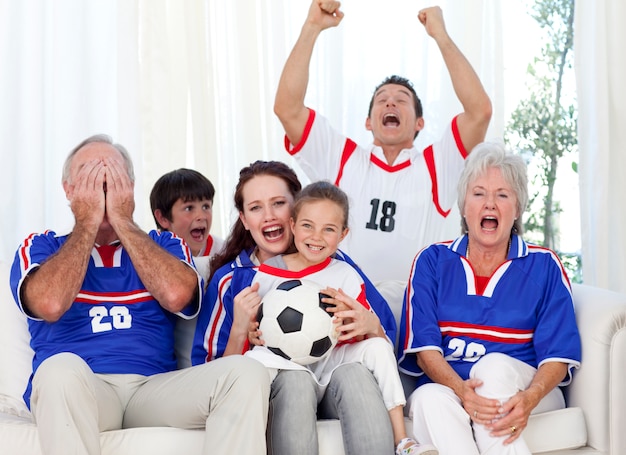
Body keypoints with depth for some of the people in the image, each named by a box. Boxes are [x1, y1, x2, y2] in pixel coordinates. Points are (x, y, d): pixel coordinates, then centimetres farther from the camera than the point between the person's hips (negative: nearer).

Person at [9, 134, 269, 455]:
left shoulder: (165, 245, 19)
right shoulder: (42, 247, 14)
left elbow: (176, 296, -6)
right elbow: (50, 304, -10)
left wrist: (122, 221, 0)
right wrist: (87, 223, 0)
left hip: (154, 388, 2)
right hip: (79, 390, -2)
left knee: (245, 372, -23)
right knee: (62, 369, -37)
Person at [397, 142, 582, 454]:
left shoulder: (544, 266, 9)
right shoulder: (432, 261, 10)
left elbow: (558, 354, 0)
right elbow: (424, 347, -1)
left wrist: (529, 398, -23)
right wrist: (461, 389, -23)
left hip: (522, 389, -1)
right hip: (446, 386, 1)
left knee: (494, 365, -34)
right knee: (429, 399, -34)